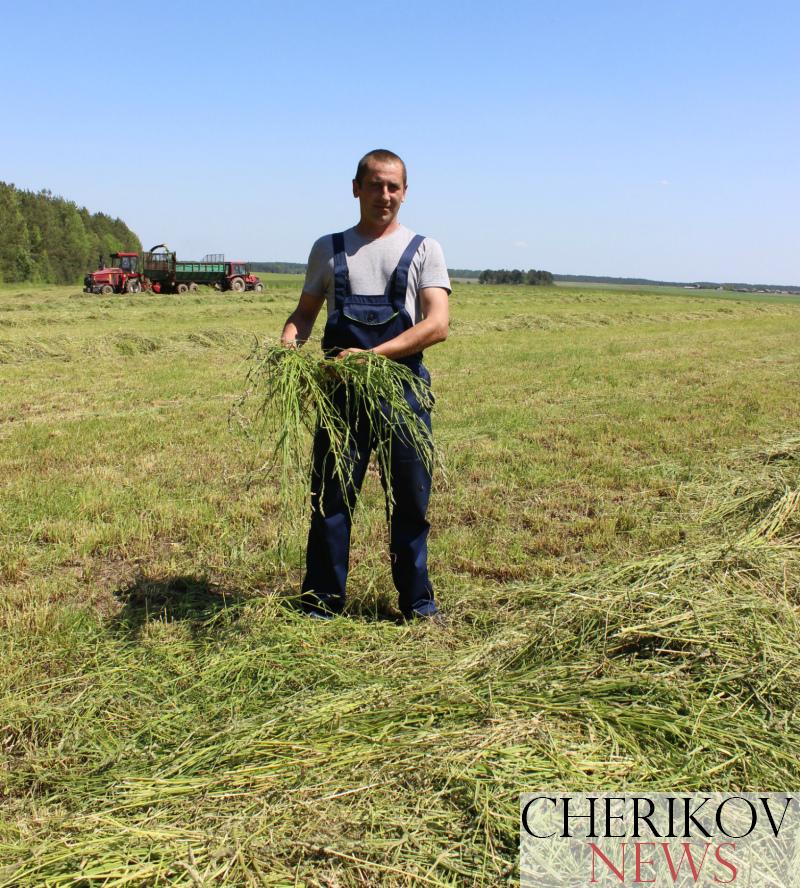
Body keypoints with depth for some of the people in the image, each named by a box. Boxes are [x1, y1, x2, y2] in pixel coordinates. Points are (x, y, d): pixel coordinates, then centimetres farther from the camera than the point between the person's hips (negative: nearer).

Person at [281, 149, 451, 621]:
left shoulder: (423, 249, 7)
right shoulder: (329, 249, 14)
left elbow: (438, 324, -6)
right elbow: (305, 313, 18)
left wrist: (372, 355, -18)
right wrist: (288, 345, -6)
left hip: (403, 386, -1)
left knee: (411, 500, 6)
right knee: (331, 494, 4)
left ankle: (418, 601, 20)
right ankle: (323, 602, 17)